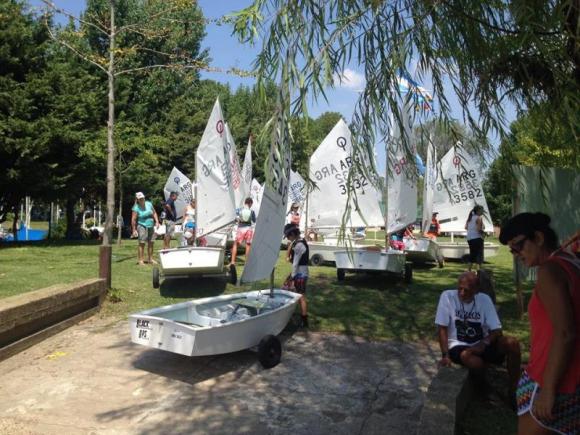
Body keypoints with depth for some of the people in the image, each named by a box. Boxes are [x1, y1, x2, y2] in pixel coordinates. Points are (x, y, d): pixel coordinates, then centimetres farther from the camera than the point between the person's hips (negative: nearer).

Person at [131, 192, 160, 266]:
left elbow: (154, 213, 15)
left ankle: (150, 259, 21)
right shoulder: (136, 208, -8)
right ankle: (141, 260, -8)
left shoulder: (149, 204, 7)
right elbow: (133, 220, -11)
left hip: (151, 226, 6)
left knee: (151, 243, 10)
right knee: (142, 243, -10)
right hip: (142, 226, -6)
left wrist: (157, 222, 5)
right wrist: (134, 230, -14)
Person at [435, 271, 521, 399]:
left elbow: (496, 330, -6)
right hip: (459, 346, -3)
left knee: (512, 343, -23)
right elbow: (442, 328, -11)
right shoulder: (447, 296, -13)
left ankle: (513, 390, -6)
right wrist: (445, 355, -19)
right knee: (476, 363, -36)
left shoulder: (484, 299, -6)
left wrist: (483, 344, -24)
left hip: (482, 344, 3)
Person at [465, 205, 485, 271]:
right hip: (477, 238, -8)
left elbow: (466, 227, 11)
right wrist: (482, 232, -2)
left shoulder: (470, 217, 13)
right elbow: (479, 229, -19)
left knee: (472, 254, 18)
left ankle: (469, 270, 21)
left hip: (469, 238, 8)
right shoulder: (479, 218, -10)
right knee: (479, 255, -4)